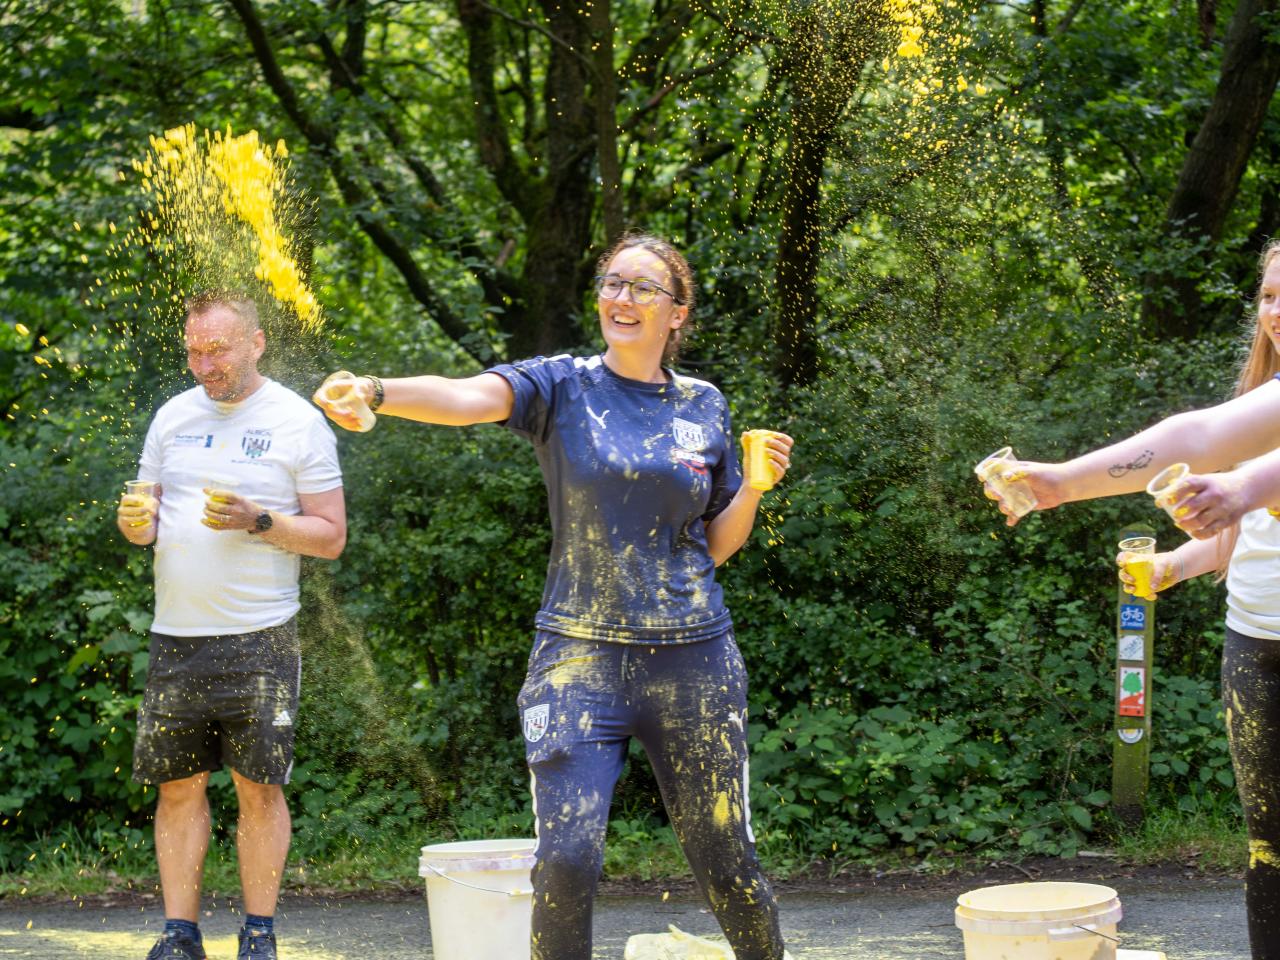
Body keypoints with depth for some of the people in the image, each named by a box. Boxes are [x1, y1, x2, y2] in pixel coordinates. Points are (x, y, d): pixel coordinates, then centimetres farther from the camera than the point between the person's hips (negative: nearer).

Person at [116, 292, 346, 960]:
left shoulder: (298, 422, 0)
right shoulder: (173, 417, 12)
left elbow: (331, 536, -1)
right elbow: (146, 519, 17)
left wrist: (257, 522, -16)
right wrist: (134, 522, -7)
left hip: (259, 641, -4)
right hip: (176, 635, 4)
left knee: (259, 786, -1)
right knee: (178, 784, 4)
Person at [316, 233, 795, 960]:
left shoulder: (703, 407, 7)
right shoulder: (561, 387, -1)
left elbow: (717, 545, 13)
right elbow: (465, 397, -22)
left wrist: (757, 484, -5)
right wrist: (375, 392, -40)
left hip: (691, 656, 2)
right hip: (580, 655, -2)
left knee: (726, 860, 8)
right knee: (566, 859, -12)